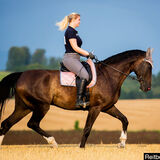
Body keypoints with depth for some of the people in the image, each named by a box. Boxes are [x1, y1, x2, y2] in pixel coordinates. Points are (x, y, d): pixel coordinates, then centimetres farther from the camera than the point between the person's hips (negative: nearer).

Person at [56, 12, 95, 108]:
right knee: (85, 75, -27)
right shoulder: (70, 31, -11)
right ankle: (79, 100, -30)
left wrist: (86, 54, 15)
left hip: (75, 59, 11)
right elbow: (75, 47, -17)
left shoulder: (73, 31, 20)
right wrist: (87, 54, -12)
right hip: (70, 58, -11)